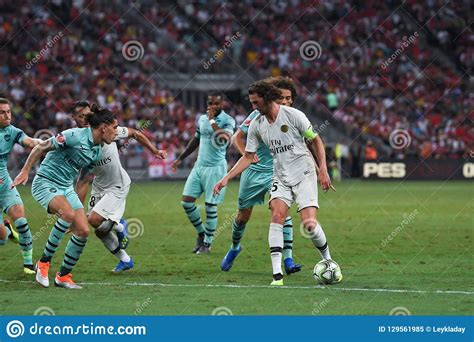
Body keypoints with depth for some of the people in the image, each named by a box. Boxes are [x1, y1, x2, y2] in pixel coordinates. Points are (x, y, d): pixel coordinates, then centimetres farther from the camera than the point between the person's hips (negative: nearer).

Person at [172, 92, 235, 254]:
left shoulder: (228, 120, -8)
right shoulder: (202, 119, 11)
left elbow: (223, 139, -28)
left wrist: (212, 120, -18)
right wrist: (180, 159, 28)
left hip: (215, 167, -6)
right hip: (199, 166, 6)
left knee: (210, 206, -5)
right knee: (186, 201, -1)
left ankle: (207, 243, 7)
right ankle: (201, 233, 18)